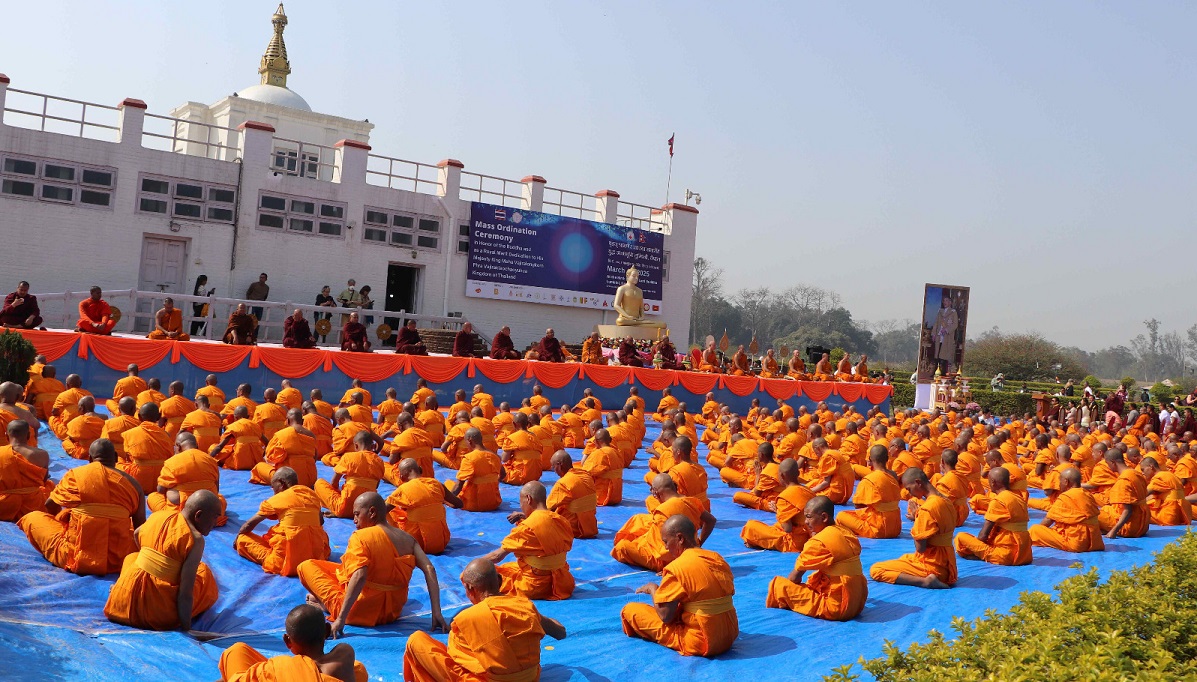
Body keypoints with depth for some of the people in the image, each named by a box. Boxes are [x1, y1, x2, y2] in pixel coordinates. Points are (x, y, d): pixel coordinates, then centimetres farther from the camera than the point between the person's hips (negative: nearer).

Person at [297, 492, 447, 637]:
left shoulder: (360, 537, -17)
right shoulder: (408, 539, -2)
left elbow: (359, 576, -29)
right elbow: (429, 570, -12)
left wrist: (341, 618, -29)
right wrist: (437, 613, -12)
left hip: (362, 613, -5)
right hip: (394, 612, 5)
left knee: (307, 566, 8)